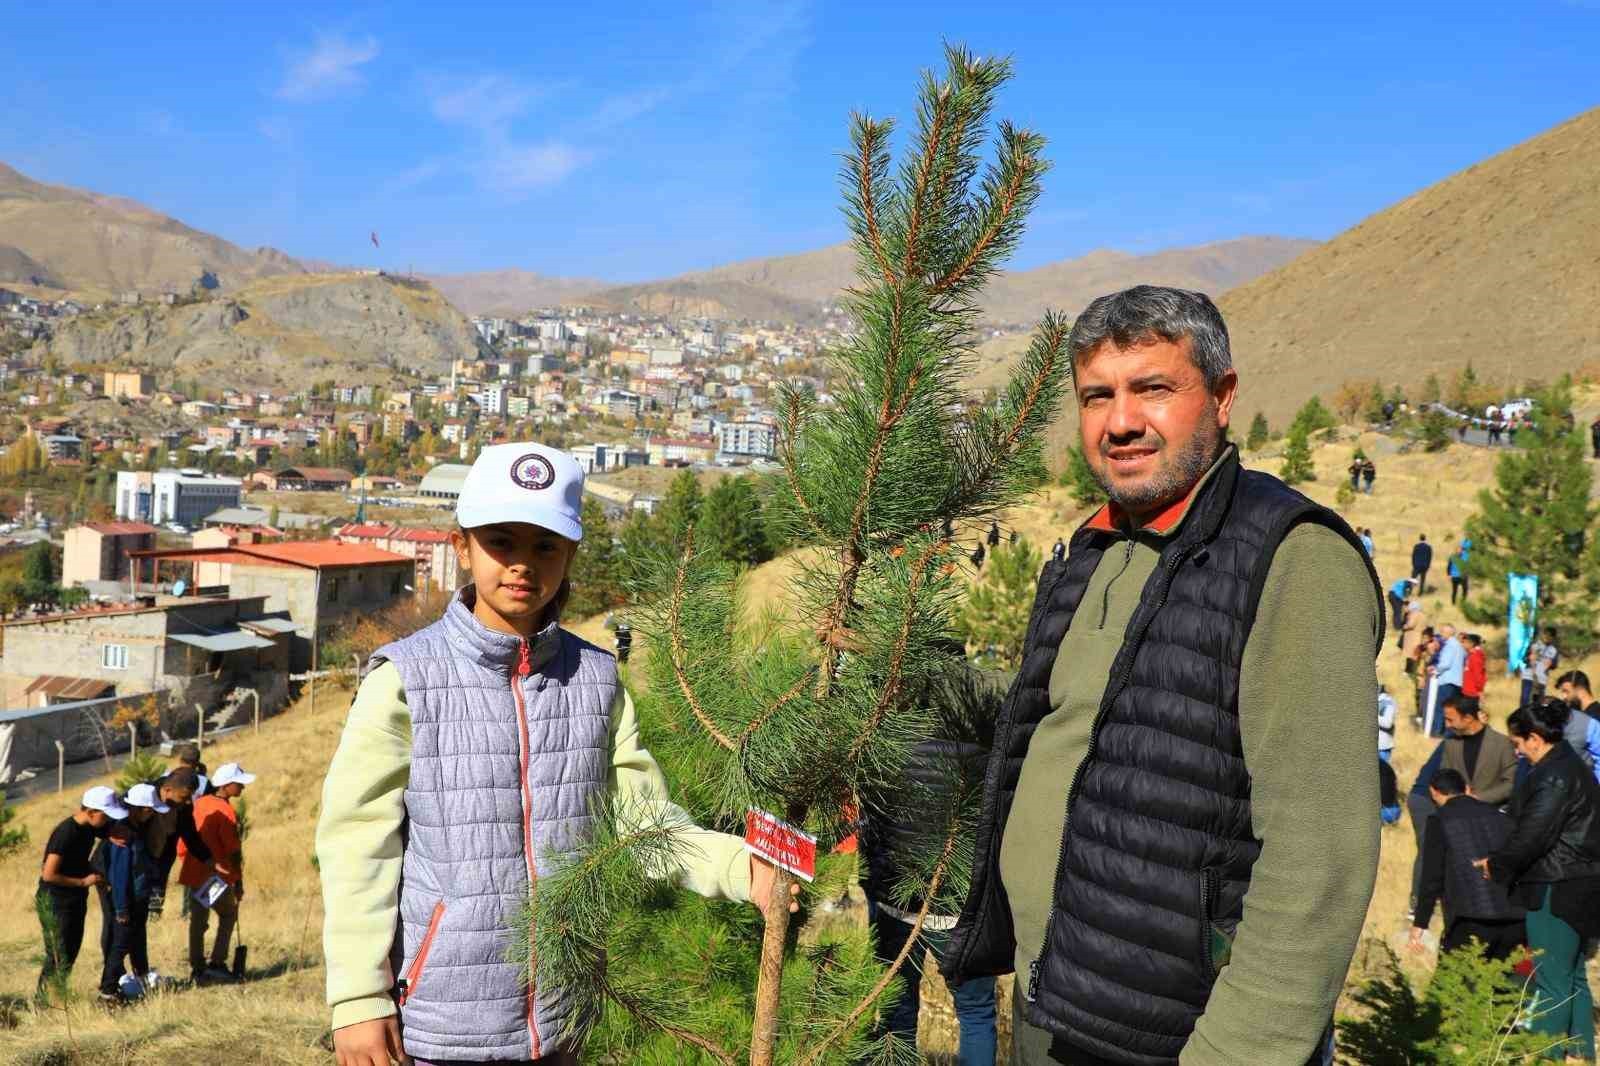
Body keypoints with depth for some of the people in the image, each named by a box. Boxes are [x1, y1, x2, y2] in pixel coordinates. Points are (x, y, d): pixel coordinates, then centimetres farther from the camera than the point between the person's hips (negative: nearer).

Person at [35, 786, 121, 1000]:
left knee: (71, 953, 16)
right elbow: (48, 874, -24)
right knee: (60, 960, -2)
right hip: (55, 903, -9)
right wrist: (83, 882, -18)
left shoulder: (89, 828, 0)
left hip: (76, 900, 9)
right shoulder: (65, 834, -25)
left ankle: (44, 998, 28)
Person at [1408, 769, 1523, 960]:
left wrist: (1420, 923, 6)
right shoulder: (1499, 816, 15)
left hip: (1470, 922, -5)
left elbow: (1432, 876, 0)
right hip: (1514, 921, 5)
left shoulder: (1439, 820, 2)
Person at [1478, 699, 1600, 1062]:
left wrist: (1497, 862, -8)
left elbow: (1533, 833, -21)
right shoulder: (1570, 766, 13)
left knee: (1552, 981, -2)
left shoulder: (1555, 776, -19)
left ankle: (1543, 1055, 5)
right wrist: (1503, 859, 12)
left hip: (1557, 892, -10)